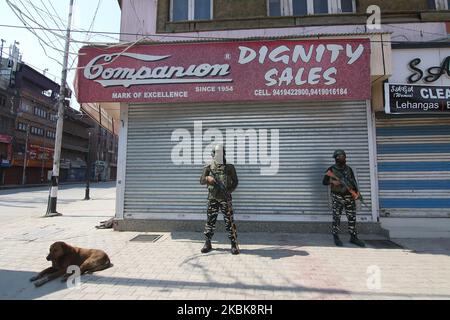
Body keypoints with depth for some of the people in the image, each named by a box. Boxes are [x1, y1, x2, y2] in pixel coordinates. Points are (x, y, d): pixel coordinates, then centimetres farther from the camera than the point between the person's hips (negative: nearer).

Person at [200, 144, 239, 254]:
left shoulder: (229, 167, 2)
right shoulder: (208, 167, 5)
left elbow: (235, 181, 7)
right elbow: (201, 181, 3)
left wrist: (229, 191, -9)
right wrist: (207, 178, -19)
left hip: (225, 198, -1)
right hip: (212, 198, 1)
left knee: (229, 221, 0)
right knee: (210, 221, 7)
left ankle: (234, 244, 11)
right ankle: (207, 244, 22)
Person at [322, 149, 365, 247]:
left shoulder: (348, 169, 6)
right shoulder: (331, 169, -4)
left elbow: (354, 181, 6)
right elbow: (324, 182, -1)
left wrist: (356, 192, -8)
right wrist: (332, 182, -19)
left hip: (349, 197, 4)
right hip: (337, 197, -4)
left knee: (352, 218, 7)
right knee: (336, 218, 2)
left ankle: (353, 238, 19)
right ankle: (336, 237, 14)